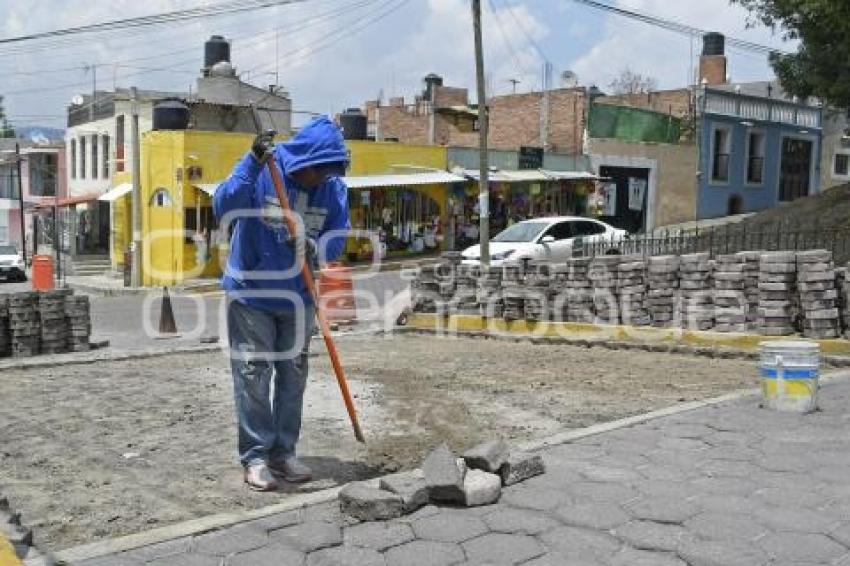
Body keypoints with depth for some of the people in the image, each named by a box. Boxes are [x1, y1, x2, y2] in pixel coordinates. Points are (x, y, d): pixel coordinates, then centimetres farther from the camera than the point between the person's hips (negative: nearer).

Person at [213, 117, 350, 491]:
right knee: (253, 375, 0)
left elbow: (338, 235, -7)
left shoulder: (332, 187, -5)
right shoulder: (259, 172, -15)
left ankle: (283, 451, 23)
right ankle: (255, 456, 10)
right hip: (251, 294, -4)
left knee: (293, 375, 10)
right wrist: (252, 164, -36)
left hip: (297, 298, 4)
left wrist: (315, 248, -28)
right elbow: (223, 209, -27)